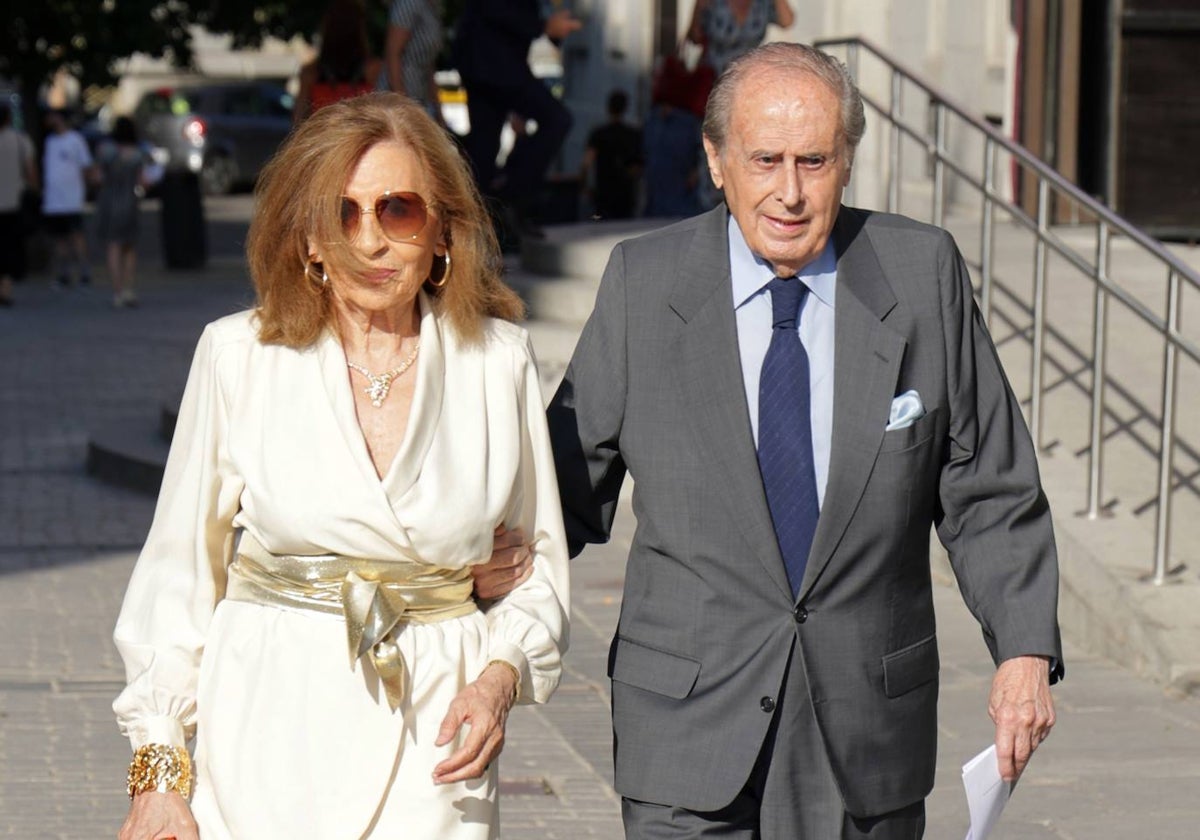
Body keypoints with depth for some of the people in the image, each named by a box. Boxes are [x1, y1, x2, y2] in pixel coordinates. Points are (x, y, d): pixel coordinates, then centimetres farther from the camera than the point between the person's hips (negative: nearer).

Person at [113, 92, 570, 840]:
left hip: (432, 751, 1)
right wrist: (159, 770, 0)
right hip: (271, 741, 0)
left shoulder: (498, 359, 2)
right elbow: (180, 572, 4)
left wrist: (501, 677, -7)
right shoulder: (240, 356, 0)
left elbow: (538, 569, 11)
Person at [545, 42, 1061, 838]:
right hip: (691, 725, -1)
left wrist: (1026, 649, -8)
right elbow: (574, 478, 4)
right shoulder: (644, 283, -3)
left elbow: (990, 487, 2)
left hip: (868, 733, 1)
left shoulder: (924, 273, -2)